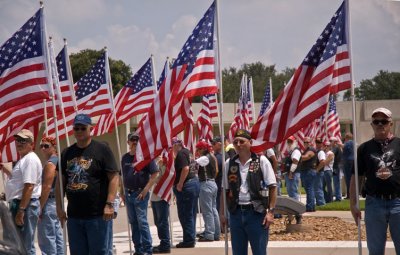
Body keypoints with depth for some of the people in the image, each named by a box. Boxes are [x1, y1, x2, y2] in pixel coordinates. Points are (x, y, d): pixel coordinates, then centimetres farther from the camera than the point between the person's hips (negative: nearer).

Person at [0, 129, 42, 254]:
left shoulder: (30, 159, -15)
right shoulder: (24, 159, 18)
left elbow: (29, 187, -23)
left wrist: (21, 210, -26)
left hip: (25, 205, -11)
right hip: (19, 203, 11)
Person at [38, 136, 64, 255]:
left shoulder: (50, 163, -14)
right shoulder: (57, 161, 16)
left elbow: (47, 187, -20)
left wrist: (40, 207, -20)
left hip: (48, 203, -10)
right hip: (56, 202, 10)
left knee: (47, 239, -9)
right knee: (57, 237, 12)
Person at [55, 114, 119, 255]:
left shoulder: (102, 149, -4)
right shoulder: (67, 153, 12)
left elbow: (114, 177, -8)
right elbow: (60, 181, 15)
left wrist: (109, 204, -16)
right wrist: (59, 207, 9)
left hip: (97, 215, -5)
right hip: (73, 215, 6)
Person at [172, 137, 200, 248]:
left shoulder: (180, 154, -13)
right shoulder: (187, 152, 15)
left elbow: (185, 168, -25)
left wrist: (179, 185, -19)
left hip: (186, 185, -10)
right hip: (194, 182, 10)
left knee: (185, 215, -4)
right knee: (191, 214, 14)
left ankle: (188, 240, -2)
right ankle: (191, 239, 19)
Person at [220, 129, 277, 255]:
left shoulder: (261, 161, -3)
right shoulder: (229, 163, 8)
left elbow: (272, 187, -4)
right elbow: (225, 190, 14)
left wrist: (270, 212, -11)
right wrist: (222, 212, 10)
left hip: (257, 212, -4)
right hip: (236, 213, 4)